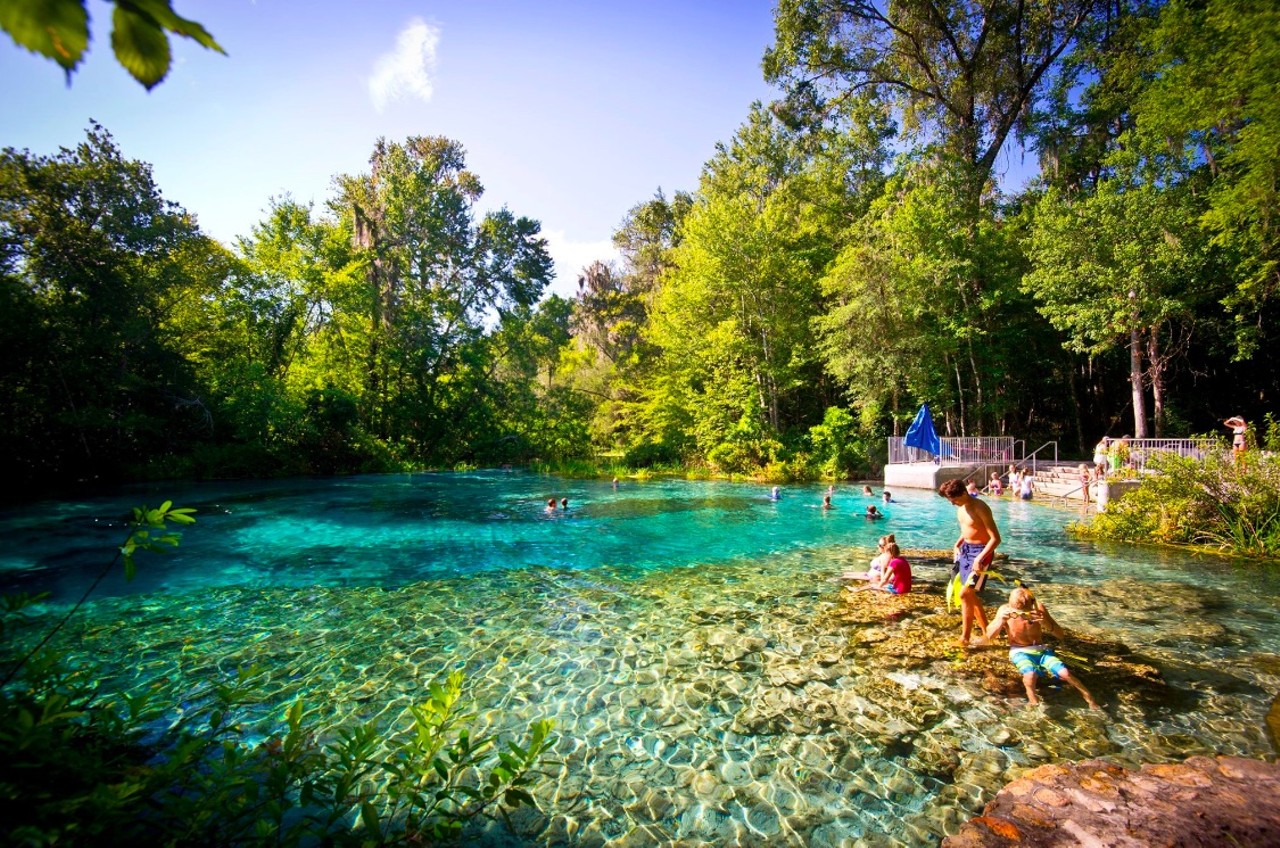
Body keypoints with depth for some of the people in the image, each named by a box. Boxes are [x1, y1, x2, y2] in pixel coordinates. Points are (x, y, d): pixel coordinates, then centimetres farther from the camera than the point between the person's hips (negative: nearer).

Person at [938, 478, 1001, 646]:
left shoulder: (980, 508, -22)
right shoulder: (961, 507, 4)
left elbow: (996, 538, -23)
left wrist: (980, 558, -29)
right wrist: (958, 544, 6)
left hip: (980, 551, -9)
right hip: (965, 549, 9)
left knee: (965, 594, -11)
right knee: (970, 594, 14)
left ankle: (965, 638, -1)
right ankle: (986, 630, 28)